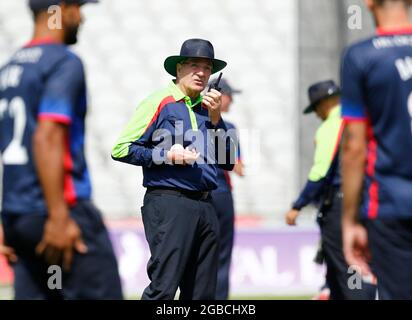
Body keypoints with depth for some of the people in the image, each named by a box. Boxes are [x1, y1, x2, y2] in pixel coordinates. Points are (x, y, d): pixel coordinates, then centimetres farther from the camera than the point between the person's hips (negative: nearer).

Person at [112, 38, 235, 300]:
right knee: (163, 289, -13)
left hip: (205, 207, 7)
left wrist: (216, 120, 5)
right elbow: (121, 149, -5)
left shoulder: (208, 109, 18)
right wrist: (166, 155, -13)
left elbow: (228, 162, 15)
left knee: (202, 294, 8)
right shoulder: (160, 103, -1)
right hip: (169, 203, -7)